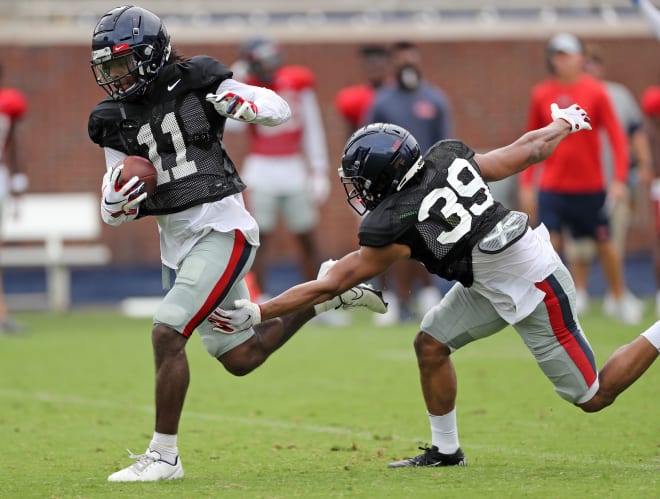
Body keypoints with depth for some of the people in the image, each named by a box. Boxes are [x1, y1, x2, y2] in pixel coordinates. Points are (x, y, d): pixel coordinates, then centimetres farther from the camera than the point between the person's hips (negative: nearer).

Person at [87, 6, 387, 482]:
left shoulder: (195, 83, -8)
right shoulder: (116, 121, 6)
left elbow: (280, 109, -2)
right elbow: (116, 213, 9)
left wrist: (243, 104, -23)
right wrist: (115, 199, -15)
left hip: (222, 230, -7)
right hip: (177, 243, 7)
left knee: (167, 332, -20)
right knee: (241, 358, 13)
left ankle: (164, 456, -10)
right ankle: (330, 295, 33)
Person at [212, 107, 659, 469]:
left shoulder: (393, 229, -21)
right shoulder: (449, 158, -5)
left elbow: (328, 287, -14)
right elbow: (529, 150, 6)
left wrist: (257, 313, -8)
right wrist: (565, 122, 28)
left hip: (535, 290, -9)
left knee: (592, 396, 3)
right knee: (431, 343, 9)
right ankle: (446, 450, 20)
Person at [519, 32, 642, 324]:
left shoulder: (595, 91, -5)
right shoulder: (541, 94, 1)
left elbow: (616, 136, -4)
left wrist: (619, 179, -12)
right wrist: (526, 184, 7)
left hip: (590, 187, -1)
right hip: (552, 187, 1)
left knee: (604, 244, 9)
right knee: (549, 243, -11)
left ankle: (621, 299, 28)